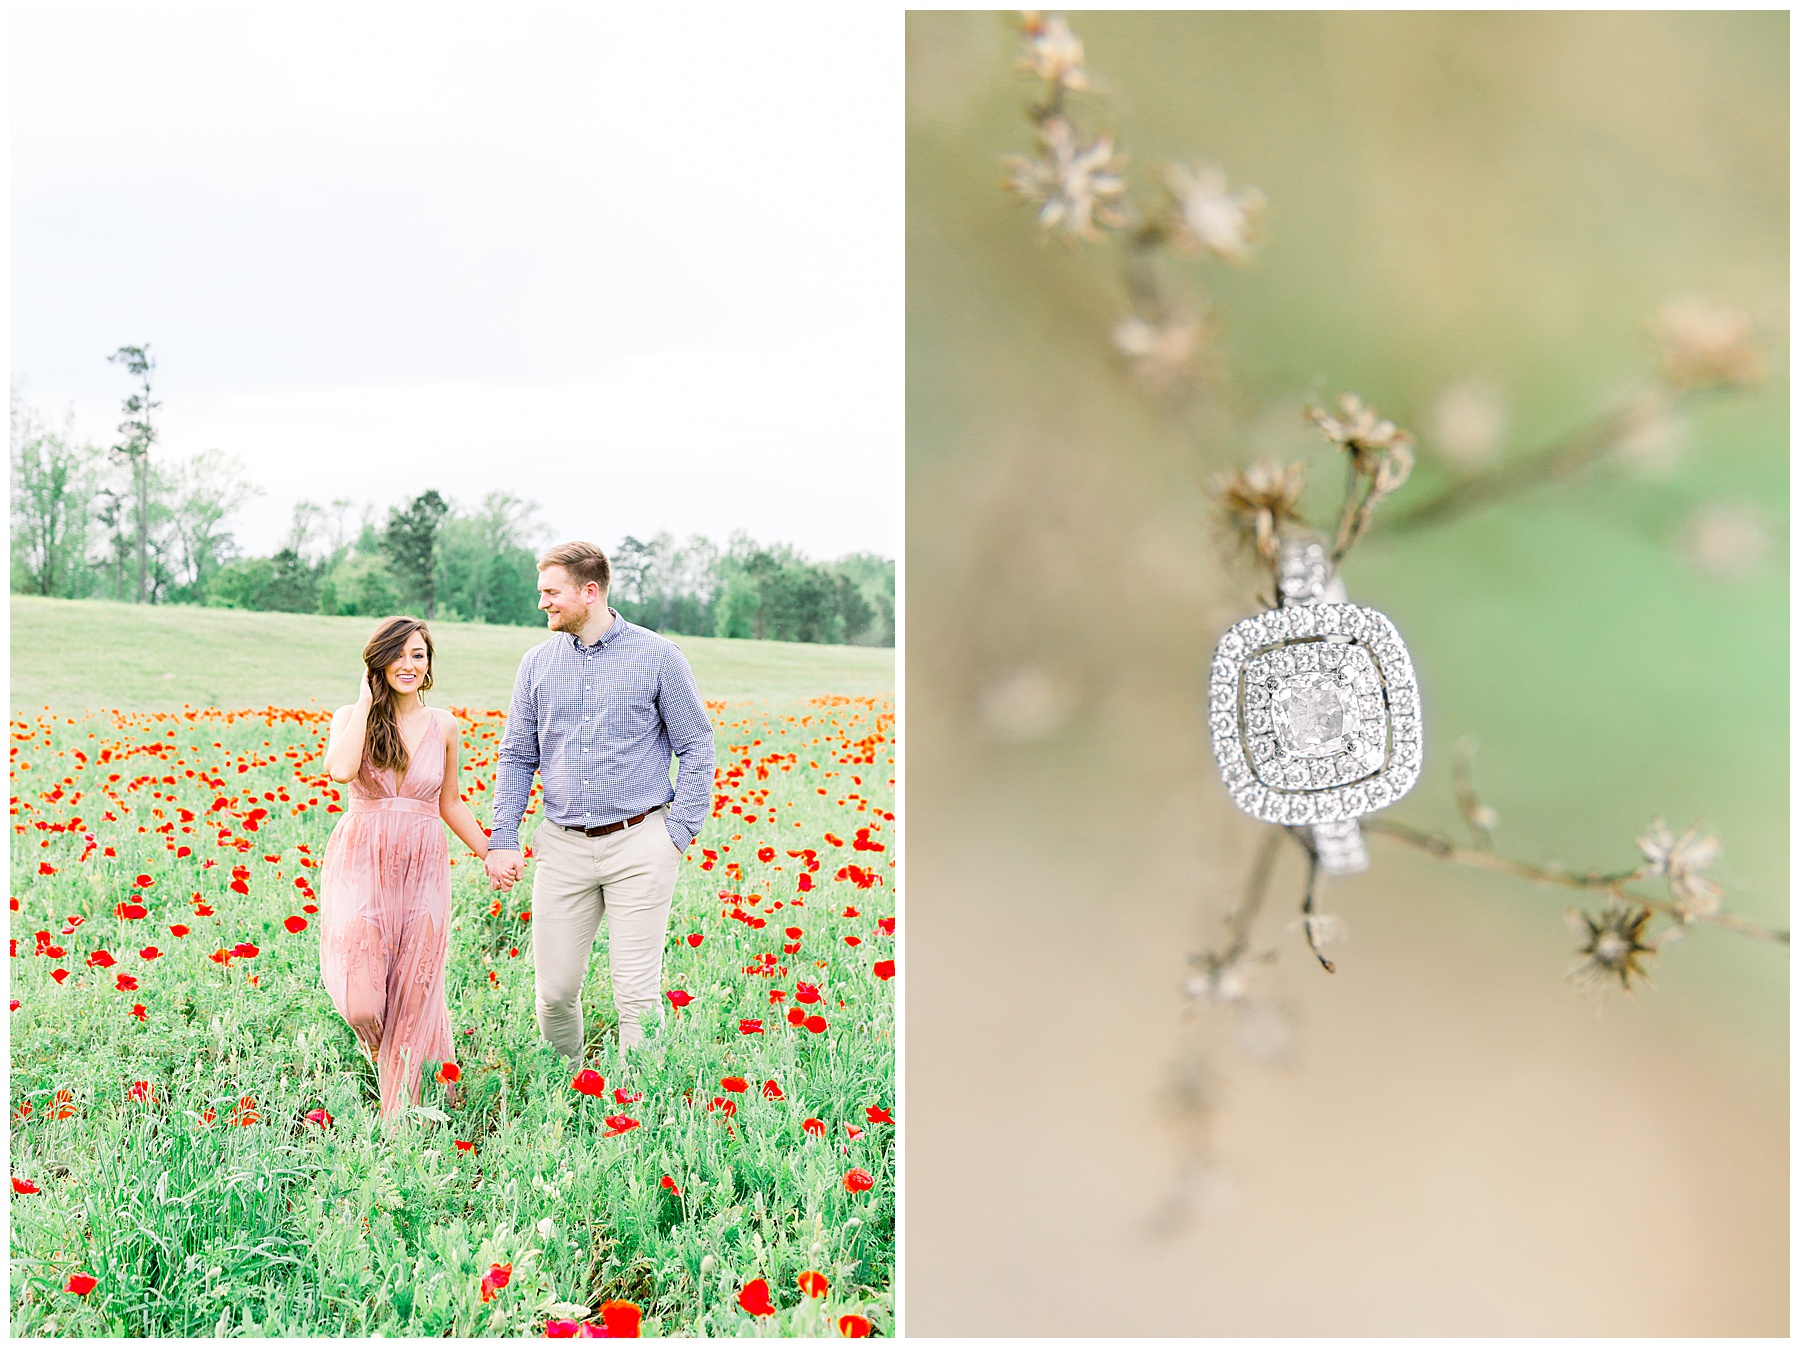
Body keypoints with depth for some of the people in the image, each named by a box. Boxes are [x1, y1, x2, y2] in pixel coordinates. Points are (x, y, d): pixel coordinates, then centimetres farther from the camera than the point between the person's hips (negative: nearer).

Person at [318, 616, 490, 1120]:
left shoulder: (443, 726, 7)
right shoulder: (351, 717, 0)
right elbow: (341, 770, -22)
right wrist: (367, 699, -12)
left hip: (422, 871, 2)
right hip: (362, 867, -2)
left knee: (411, 1002, 3)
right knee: (362, 1006, -10)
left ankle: (399, 1116, 18)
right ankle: (381, 1053, 27)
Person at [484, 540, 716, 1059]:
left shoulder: (658, 657, -2)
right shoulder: (538, 663, 8)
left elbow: (696, 748, 3)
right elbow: (517, 757, 13)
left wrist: (680, 832, -5)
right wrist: (503, 840, 4)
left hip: (638, 845, -3)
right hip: (563, 846, 3)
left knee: (636, 995, -3)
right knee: (555, 991, 6)